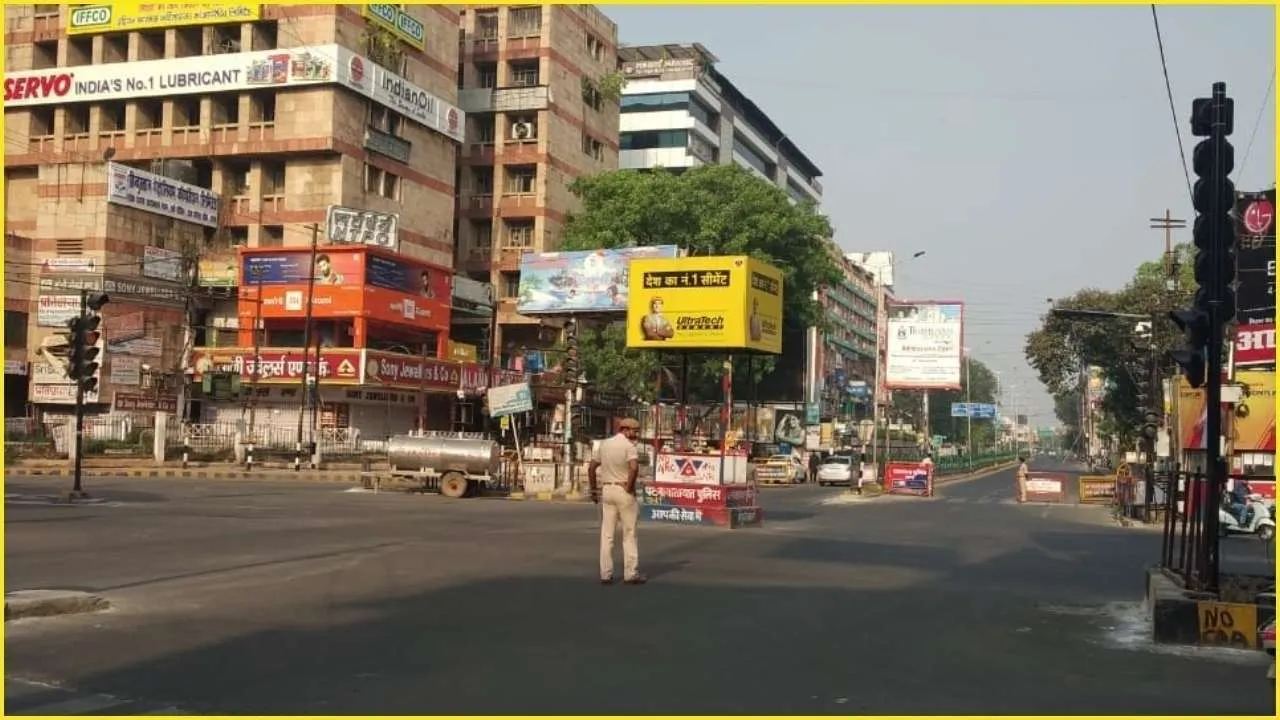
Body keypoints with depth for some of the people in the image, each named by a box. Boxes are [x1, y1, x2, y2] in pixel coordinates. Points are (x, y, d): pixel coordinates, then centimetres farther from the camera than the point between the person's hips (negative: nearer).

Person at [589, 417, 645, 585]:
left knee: (607, 534, 7)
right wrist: (629, 486, -16)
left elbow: (591, 468, 12)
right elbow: (634, 467, -28)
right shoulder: (628, 446, -11)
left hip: (606, 490, 6)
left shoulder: (604, 444, 9)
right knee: (629, 534, 2)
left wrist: (594, 490, 16)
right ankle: (631, 574, 4)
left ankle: (606, 574, 7)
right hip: (624, 491, -6)